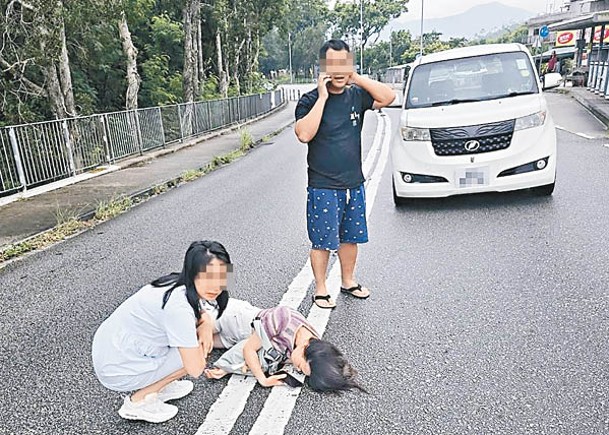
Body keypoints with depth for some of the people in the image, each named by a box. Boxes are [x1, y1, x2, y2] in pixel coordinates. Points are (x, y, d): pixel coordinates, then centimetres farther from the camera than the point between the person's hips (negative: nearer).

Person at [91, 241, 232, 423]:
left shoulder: (179, 285, -6)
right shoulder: (178, 307, -30)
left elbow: (203, 314, 14)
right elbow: (195, 369, -25)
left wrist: (206, 326, -9)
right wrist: (199, 340, -7)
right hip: (118, 371, -8)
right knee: (195, 356, -9)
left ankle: (159, 385, 20)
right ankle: (138, 401, 5)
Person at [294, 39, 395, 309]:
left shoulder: (356, 95, 5)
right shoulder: (310, 100, -8)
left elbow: (388, 97, -7)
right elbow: (304, 134, -24)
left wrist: (356, 77, -10)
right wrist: (323, 97, -21)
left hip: (354, 184, 5)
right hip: (323, 187, -4)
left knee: (350, 237, 16)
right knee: (322, 241, 3)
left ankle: (348, 281, 35)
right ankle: (320, 290, 20)